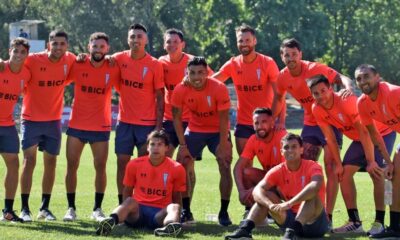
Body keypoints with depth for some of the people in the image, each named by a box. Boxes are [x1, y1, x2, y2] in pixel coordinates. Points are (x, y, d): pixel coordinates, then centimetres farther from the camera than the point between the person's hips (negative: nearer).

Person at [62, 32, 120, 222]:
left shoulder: (113, 69, -2)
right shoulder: (77, 66, -2)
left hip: (101, 127, 0)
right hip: (76, 126, 0)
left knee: (100, 168, 1)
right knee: (71, 166, 1)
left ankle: (97, 209, 12)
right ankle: (71, 208, 9)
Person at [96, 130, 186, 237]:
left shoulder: (176, 168, 4)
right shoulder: (134, 164, 6)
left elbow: (176, 197, 10)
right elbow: (127, 191, 14)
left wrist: (174, 215, -4)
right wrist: (126, 210, 1)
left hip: (160, 213, 0)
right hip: (138, 210, 0)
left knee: (174, 207, -32)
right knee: (130, 201, -33)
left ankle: (171, 225, -70)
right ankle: (111, 221, -66)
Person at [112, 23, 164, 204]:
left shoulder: (154, 65, -6)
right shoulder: (120, 59, 0)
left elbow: (160, 97, -3)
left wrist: (158, 126, -8)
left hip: (147, 123, -3)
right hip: (125, 122, 3)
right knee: (122, 163, 3)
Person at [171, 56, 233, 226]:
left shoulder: (219, 88, -25)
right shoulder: (180, 90, -19)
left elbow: (224, 119, -19)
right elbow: (177, 118, -10)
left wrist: (223, 145, -20)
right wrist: (183, 145, -15)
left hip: (218, 131, -2)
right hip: (195, 130, 2)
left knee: (225, 166, -13)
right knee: (183, 165, -9)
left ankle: (224, 212, -3)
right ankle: (186, 211, 0)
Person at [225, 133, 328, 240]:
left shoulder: (312, 167, -13)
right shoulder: (278, 171, -1)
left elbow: (315, 186, -36)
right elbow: (257, 190, -16)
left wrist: (289, 203, -46)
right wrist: (271, 205, -38)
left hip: (314, 221, -4)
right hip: (291, 218, 4)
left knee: (312, 195, -32)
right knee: (262, 195, -8)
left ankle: (292, 231, -48)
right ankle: (244, 229, -27)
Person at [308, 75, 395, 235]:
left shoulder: (347, 101, -32)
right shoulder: (317, 110, -13)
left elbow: (365, 132, -30)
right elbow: (330, 138, -4)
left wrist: (370, 162, -29)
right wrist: (338, 164, -7)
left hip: (381, 133, -7)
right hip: (359, 138, 7)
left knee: (376, 173, -23)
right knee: (345, 173, -1)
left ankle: (379, 222, -19)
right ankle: (354, 222, 5)